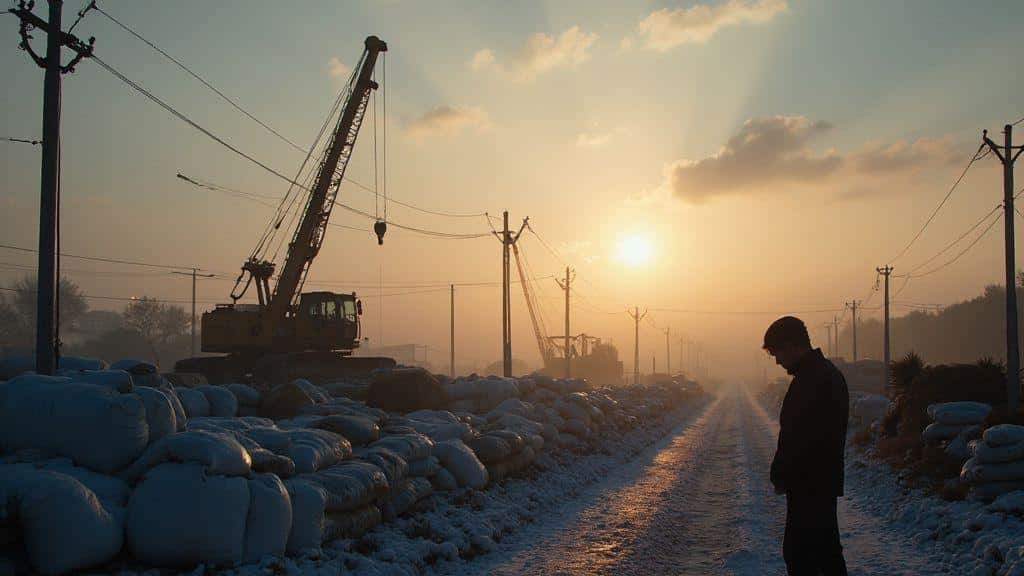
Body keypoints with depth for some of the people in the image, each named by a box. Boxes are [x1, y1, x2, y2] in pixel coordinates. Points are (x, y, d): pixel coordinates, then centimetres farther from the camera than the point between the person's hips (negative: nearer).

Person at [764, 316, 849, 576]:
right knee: (826, 548, 17)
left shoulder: (810, 380, -20)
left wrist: (780, 475, -10)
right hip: (826, 479, 10)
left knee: (799, 553, -5)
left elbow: (795, 437, -22)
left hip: (808, 484, -10)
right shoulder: (829, 372, 13)